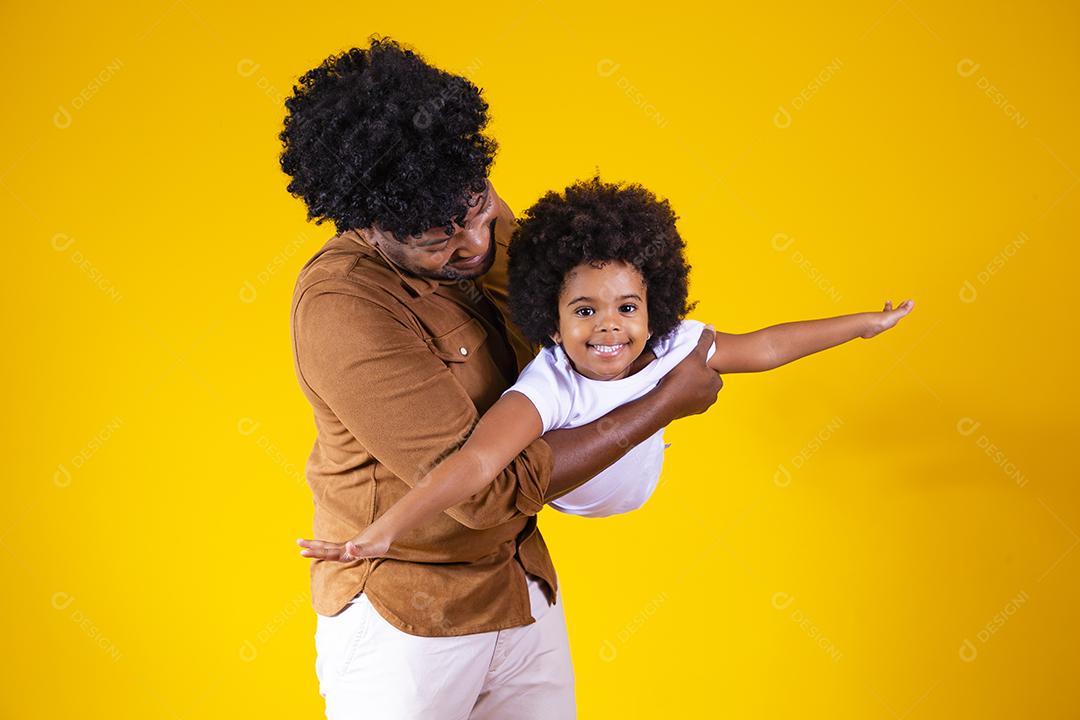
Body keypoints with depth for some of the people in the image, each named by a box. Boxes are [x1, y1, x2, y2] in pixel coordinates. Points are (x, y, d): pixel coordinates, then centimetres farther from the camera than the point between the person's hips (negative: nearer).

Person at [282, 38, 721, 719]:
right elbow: (484, 489, -28)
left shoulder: (486, 221, -3)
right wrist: (664, 404, -20)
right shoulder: (339, 305, -27)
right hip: (403, 618, -7)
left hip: (524, 585, 7)